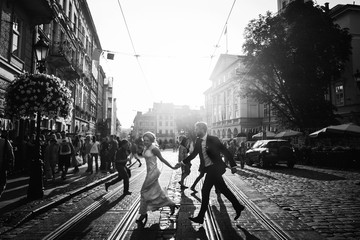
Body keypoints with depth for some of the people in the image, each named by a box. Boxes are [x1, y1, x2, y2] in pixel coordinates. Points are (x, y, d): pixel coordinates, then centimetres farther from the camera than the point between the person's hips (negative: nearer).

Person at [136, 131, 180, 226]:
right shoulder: (145, 148, 6)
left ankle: (143, 214, 10)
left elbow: (162, 159, -11)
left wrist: (172, 167, -10)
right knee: (157, 191, 15)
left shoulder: (154, 149, -17)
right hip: (149, 172, 9)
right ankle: (171, 205, 29)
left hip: (153, 172, -9)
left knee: (144, 191, -3)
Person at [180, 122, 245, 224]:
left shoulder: (213, 139, -13)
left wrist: (233, 165, -7)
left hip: (214, 168, -7)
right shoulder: (198, 141, 6)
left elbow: (225, 151, -8)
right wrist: (183, 162, 14)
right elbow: (194, 154, 17)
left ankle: (200, 217, 6)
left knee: (205, 190, -5)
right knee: (223, 189, 14)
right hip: (210, 169, 7)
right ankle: (238, 207, 30)